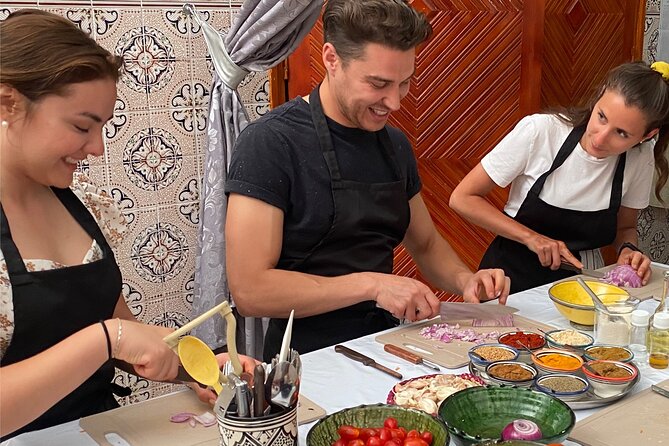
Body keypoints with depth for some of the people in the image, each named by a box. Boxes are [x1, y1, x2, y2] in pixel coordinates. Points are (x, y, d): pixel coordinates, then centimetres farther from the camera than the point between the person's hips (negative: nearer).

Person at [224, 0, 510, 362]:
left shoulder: (395, 144, 7)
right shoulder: (270, 142, -15)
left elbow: (426, 244, 20)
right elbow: (249, 291, -20)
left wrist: (465, 280, -1)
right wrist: (372, 285, -22)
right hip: (311, 359, -5)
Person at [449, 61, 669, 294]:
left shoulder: (641, 158, -8)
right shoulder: (539, 131, -18)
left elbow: (625, 227, 11)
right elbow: (463, 198, -12)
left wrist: (628, 249, -11)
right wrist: (531, 237, -18)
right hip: (514, 274, -3)